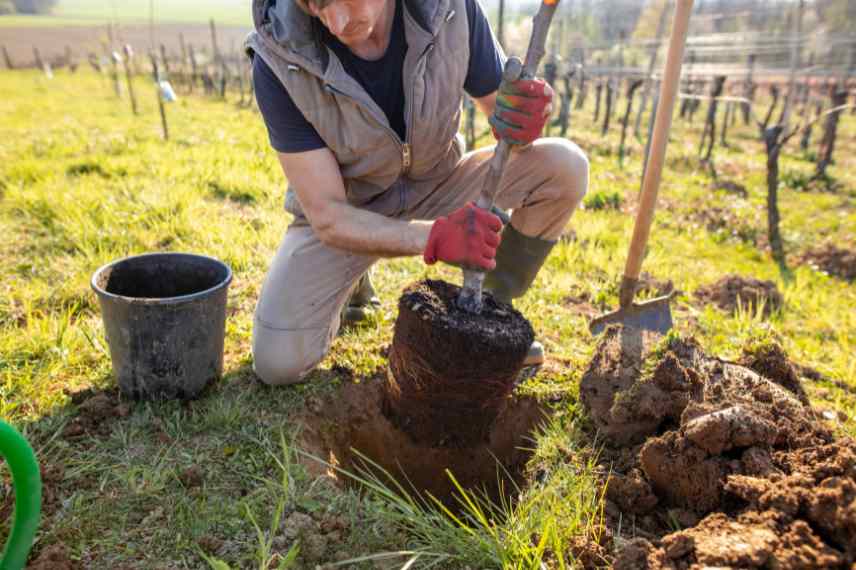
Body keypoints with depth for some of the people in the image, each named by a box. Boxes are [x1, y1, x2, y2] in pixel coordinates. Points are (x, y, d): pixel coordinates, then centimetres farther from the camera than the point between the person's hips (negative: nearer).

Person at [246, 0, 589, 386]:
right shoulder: (278, 61, -28)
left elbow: (499, 106, -9)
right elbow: (327, 216, -27)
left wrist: (522, 116, -36)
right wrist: (434, 237, -44)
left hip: (435, 190, 2)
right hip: (345, 213, -1)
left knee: (564, 166, -21)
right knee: (278, 365, -16)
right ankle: (349, 281, 16)